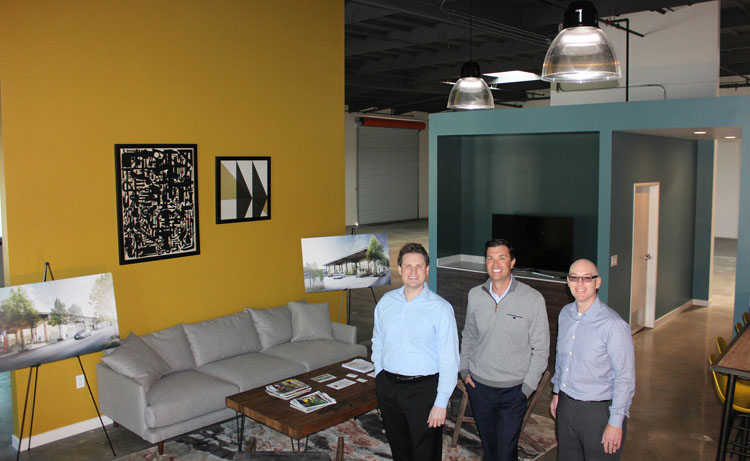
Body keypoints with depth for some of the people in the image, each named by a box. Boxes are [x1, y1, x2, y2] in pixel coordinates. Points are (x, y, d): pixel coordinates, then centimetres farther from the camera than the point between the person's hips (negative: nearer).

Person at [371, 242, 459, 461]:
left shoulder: (440, 308, -12)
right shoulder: (386, 302, 3)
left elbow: (449, 360, -13)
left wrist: (441, 403, -15)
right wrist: (380, 378, 12)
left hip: (423, 388, -4)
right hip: (387, 385, 5)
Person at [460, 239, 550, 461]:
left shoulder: (532, 299, -11)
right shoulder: (475, 295, 0)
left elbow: (541, 348, -6)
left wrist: (528, 387, -8)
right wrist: (464, 370, 6)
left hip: (512, 390, -3)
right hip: (478, 385, 3)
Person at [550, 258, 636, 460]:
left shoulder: (613, 325, -21)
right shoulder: (565, 314, 2)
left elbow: (625, 378, -17)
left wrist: (616, 422, -15)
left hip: (598, 411, -6)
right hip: (565, 405, 6)